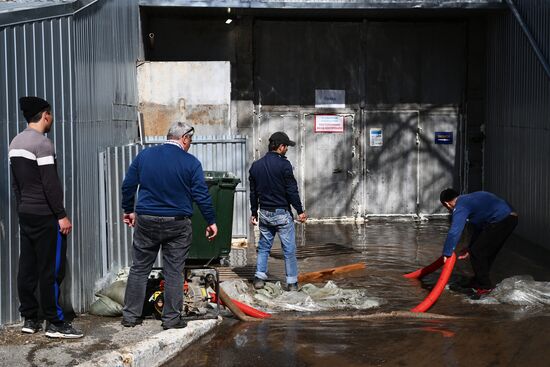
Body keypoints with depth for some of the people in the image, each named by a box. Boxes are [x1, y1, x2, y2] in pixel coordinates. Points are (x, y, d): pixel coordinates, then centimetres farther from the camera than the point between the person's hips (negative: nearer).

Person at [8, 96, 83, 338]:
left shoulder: (16, 142, 12)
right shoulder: (42, 143, -15)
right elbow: (50, 184, -19)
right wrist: (62, 215, -16)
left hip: (25, 214, 9)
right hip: (45, 216, -9)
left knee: (27, 267, 10)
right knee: (51, 269, -4)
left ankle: (29, 319, 16)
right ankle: (55, 323, -1)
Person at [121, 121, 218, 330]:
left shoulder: (144, 156, 4)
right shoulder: (191, 163, -6)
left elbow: (128, 185, 9)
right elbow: (201, 195, -7)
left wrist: (128, 210, 22)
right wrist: (211, 222, 2)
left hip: (146, 221, 3)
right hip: (177, 224, -2)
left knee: (139, 269, 11)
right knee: (174, 272, 6)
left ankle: (130, 316, 15)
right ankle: (172, 319, 10)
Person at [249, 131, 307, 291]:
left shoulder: (256, 165, 7)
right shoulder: (283, 164, -12)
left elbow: (253, 192, 13)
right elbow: (292, 190, -12)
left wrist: (254, 213, 21)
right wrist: (300, 211, -5)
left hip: (264, 213, 6)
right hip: (282, 213, -5)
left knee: (263, 246, 15)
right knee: (289, 249, 3)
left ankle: (259, 277, 12)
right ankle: (292, 282, 6)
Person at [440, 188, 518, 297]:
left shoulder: (460, 207, -7)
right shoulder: (468, 199, 23)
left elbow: (454, 232, -16)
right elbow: (477, 227, 30)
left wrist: (447, 254, -9)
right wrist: (470, 248, 31)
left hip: (500, 221, -10)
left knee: (477, 253, 1)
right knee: (487, 253, 23)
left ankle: (485, 286, 9)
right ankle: (478, 282, 35)